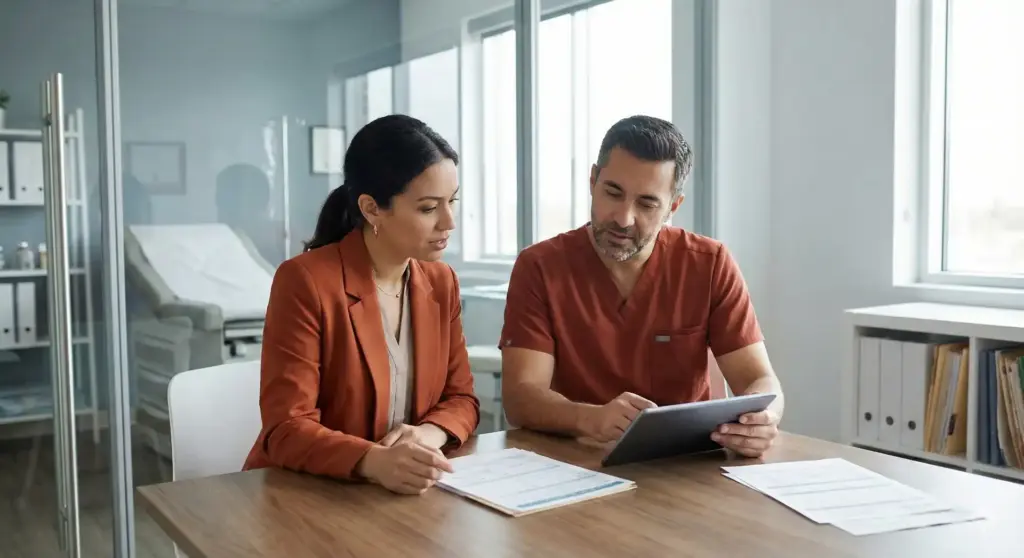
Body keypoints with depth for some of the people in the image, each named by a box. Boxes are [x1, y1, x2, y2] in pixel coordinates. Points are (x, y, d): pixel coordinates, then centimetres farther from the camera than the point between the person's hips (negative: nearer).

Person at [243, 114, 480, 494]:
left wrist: (430, 434, -14)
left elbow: (460, 397, 7)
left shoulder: (441, 282, 4)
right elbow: (287, 429, -18)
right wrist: (375, 462, -34)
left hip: (409, 492, 5)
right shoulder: (305, 281, -15)